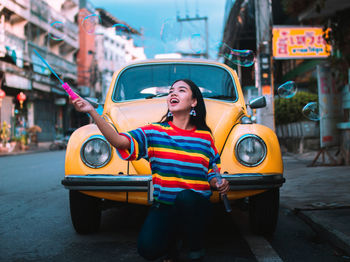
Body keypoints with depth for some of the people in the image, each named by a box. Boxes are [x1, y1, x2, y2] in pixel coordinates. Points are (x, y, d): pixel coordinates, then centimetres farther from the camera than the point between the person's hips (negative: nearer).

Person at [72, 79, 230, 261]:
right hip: (163, 207, 0)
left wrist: (219, 185, -11)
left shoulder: (205, 136, 5)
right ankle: (170, 241, 15)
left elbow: (211, 173, 12)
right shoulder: (154, 132, 1)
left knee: (185, 197, -35)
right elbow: (120, 142, -14)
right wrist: (92, 112, -23)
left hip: (196, 207, 0)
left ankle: (196, 247, -6)